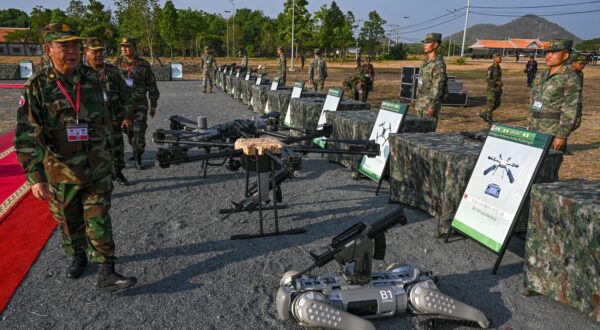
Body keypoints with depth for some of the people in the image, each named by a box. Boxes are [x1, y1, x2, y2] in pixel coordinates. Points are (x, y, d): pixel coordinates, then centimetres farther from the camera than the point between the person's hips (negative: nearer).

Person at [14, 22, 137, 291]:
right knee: (70, 222, 16)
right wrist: (35, 177, -23)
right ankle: (78, 256, 40)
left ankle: (106, 273, 5)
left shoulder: (92, 80, 1)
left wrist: (108, 154, 17)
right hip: (62, 173, -1)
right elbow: (27, 136, -15)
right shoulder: (37, 86, -10)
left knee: (99, 221, 0)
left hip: (97, 170, 1)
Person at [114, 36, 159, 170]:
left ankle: (137, 158, 9)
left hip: (140, 105, -1)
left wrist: (153, 105, 4)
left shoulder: (144, 65, -1)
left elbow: (152, 86, 4)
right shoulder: (117, 63, 4)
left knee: (139, 133, -3)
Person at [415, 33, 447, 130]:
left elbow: (437, 87, -20)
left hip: (430, 103, -9)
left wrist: (432, 106, -24)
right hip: (421, 103, 9)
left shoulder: (438, 64, -14)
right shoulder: (425, 62, 14)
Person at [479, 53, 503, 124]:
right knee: (491, 105, -1)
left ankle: (484, 114, 23)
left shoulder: (499, 68, 9)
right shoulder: (490, 68, -14)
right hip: (491, 89, -8)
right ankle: (490, 120, 13)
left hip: (498, 89, 8)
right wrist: (496, 82, -24)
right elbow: (487, 80, -18)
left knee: (497, 104, 10)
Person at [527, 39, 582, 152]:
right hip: (534, 131, 7)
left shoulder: (570, 79, -9)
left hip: (553, 133, -7)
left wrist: (562, 136, -19)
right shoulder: (541, 77, 14)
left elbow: (570, 111, -14)